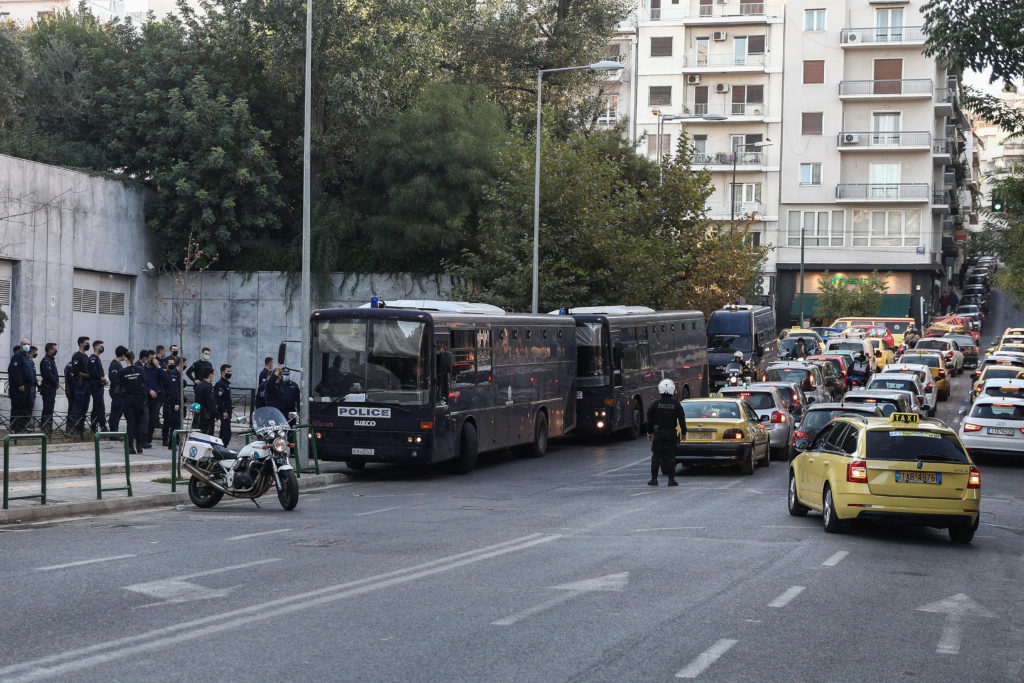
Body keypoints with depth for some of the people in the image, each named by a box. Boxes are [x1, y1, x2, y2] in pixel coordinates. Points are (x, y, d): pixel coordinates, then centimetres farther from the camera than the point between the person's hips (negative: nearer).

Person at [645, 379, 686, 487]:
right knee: (670, 456, 4)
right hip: (671, 433, 0)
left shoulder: (655, 404, -3)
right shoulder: (676, 405, -4)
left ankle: (654, 479, 5)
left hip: (658, 433, 0)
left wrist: (649, 432, 9)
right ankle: (671, 479, 2)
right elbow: (682, 420, -2)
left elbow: (649, 419, 0)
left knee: (656, 456, 6)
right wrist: (683, 432, 8)